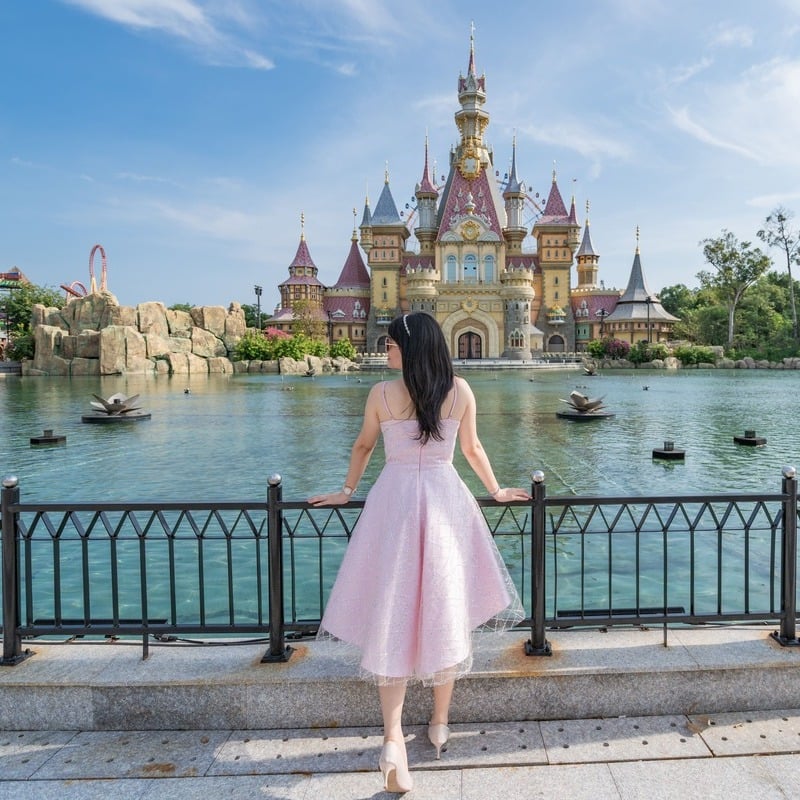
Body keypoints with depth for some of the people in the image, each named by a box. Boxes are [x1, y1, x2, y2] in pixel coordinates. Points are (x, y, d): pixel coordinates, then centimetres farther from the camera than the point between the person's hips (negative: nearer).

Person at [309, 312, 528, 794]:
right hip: (446, 501, 1)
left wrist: (347, 492, 24)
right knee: (445, 612, 13)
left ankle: (394, 740, -2)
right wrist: (496, 491, 24)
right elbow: (472, 449, 8)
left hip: (394, 502, -1)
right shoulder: (460, 390, -2)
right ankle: (440, 725, 29)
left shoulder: (382, 393, -5)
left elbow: (363, 447, 8)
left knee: (392, 616, 4)